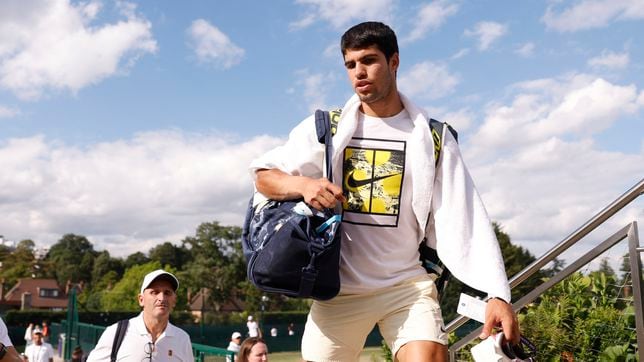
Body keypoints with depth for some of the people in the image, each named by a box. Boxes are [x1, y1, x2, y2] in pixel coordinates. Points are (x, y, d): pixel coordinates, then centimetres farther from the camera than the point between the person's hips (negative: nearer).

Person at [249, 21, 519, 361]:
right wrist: (304, 185, -16)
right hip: (340, 288, 2)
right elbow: (262, 175, 7)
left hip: (408, 284, -1)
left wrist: (496, 293, -17)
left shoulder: (433, 138, 0)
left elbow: (466, 221, -6)